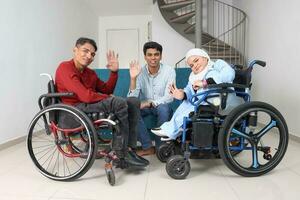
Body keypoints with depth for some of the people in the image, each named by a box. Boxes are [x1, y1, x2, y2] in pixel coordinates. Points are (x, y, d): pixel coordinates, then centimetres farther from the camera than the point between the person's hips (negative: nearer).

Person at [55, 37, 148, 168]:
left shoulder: (90, 73, 19)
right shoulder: (65, 68, -8)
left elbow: (107, 90, 18)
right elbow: (86, 96, -20)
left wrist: (114, 72, 8)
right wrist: (108, 98, -6)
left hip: (92, 106, 9)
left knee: (134, 102, -2)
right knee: (119, 102, -27)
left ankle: (129, 149, -11)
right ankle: (121, 155, -17)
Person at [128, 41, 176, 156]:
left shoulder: (169, 71, -14)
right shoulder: (140, 72, -10)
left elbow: (169, 97, -19)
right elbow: (131, 99, -17)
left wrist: (150, 102, -33)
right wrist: (133, 78, -31)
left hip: (161, 107, -2)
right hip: (145, 107, 2)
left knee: (163, 108, -35)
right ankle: (147, 147, -14)